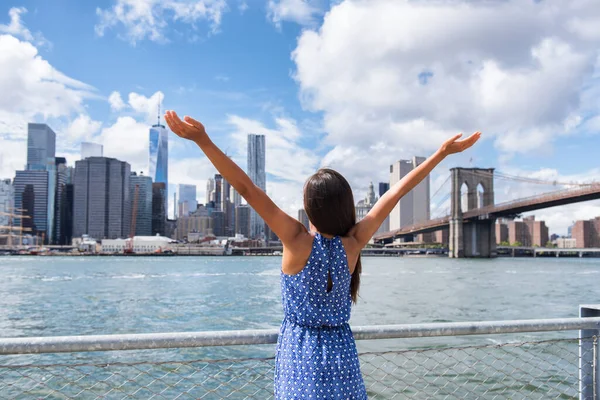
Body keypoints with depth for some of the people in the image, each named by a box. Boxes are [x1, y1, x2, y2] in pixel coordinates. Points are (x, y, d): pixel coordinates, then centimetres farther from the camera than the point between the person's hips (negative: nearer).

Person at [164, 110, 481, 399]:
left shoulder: (297, 241, -18)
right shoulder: (353, 243, -12)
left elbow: (247, 188, -24)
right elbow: (396, 192, -8)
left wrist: (203, 140, -27)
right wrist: (443, 152, 1)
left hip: (298, 351, -2)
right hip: (341, 351, 2)